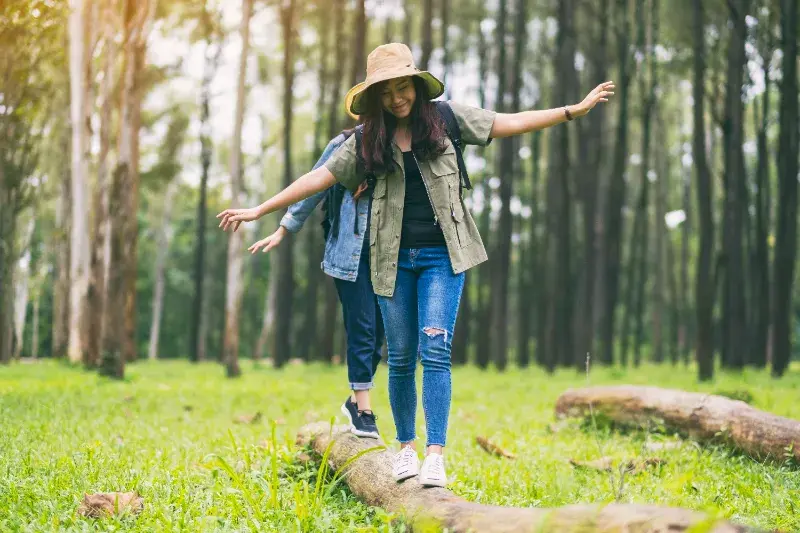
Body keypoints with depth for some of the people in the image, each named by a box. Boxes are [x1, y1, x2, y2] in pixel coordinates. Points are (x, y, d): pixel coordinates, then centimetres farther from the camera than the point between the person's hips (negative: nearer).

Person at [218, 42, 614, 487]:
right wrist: (259, 210, 3)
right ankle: (406, 447, 23)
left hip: (442, 254, -2)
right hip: (395, 258, 2)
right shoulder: (368, 141, 6)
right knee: (401, 358, 7)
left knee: (436, 350, -13)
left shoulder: (446, 119, 2)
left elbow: (509, 123, 0)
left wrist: (574, 110, -7)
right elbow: (321, 177, 6)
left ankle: (436, 454, -13)